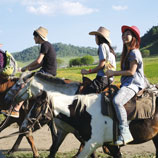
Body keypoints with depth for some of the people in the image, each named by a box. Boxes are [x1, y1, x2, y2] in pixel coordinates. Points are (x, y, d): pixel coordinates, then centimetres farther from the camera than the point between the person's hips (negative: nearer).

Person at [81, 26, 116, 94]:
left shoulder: (103, 45, -8)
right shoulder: (108, 47, 22)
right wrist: (89, 71, 19)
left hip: (103, 78, -10)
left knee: (85, 93, -16)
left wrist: (88, 71, -5)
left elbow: (101, 65, -14)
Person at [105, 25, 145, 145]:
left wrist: (114, 72, -10)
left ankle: (125, 133, -38)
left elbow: (131, 72, -16)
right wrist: (112, 74, 15)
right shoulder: (127, 52, 23)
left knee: (117, 101, -34)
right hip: (127, 83, 11)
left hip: (133, 84, -11)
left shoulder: (134, 52, -8)